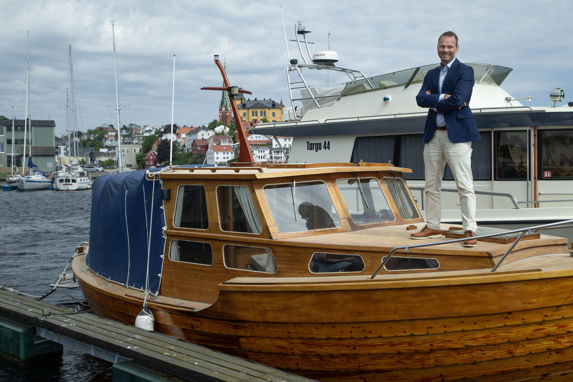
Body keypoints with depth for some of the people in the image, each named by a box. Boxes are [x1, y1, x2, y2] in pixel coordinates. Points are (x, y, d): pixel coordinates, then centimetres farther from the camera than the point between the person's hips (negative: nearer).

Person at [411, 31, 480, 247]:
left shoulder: (465, 72, -1)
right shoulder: (431, 74, 18)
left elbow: (457, 100, -15)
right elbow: (420, 99, 2)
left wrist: (434, 104, -2)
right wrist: (442, 97, -13)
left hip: (456, 134, -6)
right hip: (433, 134, 7)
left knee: (464, 185, -7)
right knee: (431, 185, 11)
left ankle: (470, 230, -3)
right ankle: (432, 226, 21)